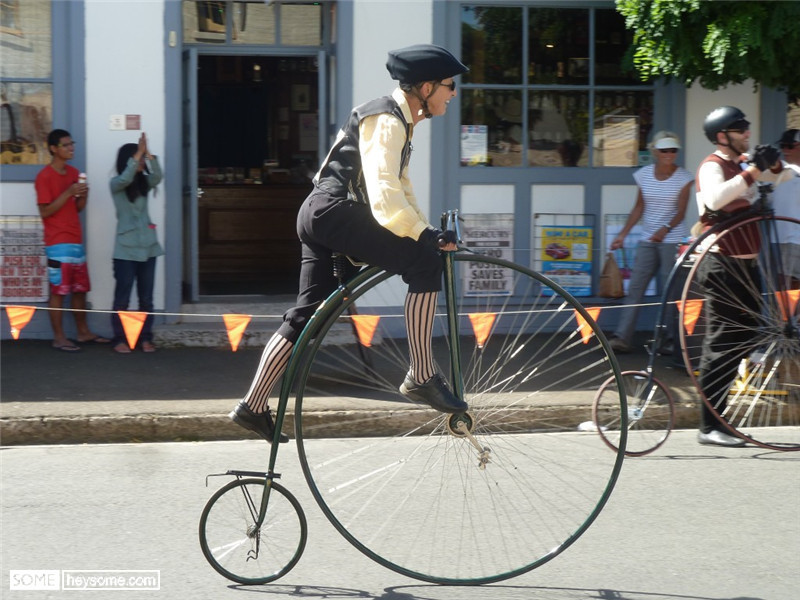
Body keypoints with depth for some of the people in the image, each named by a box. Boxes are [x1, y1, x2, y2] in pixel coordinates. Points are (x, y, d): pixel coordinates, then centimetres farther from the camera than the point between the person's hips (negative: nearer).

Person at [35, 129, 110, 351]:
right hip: (58, 244, -8)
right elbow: (45, 212, -14)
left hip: (76, 241, 8)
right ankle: (59, 338, -1)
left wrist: (83, 195, -4)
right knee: (58, 291, -5)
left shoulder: (74, 173, 13)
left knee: (80, 289, 12)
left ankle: (83, 332, 21)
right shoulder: (45, 177, -10)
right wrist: (68, 193, -20)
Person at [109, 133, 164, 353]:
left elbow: (157, 176, -11)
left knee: (146, 298, 7)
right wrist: (138, 153, -23)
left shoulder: (144, 182, 9)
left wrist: (148, 155, -22)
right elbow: (125, 178, -24)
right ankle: (119, 340, 6)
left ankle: (145, 338, 14)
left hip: (148, 247, 4)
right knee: (122, 298, -1)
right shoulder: (116, 184, -3)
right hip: (126, 249, -4)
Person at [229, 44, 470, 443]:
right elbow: (385, 197, -26)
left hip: (318, 216, 11)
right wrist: (427, 236, -29)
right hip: (335, 212, -11)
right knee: (425, 262, -17)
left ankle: (253, 407, 16)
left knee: (308, 314, 13)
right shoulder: (387, 122, -14)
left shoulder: (399, 119, 19)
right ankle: (422, 378, -16)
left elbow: (400, 187, 26)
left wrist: (425, 232, 17)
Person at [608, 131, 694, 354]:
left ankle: (668, 340, 3)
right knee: (635, 287, -2)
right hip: (648, 241, 4)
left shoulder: (683, 177, -4)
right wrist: (623, 234, 7)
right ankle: (622, 337, -3)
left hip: (673, 239, -3)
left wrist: (665, 229, -26)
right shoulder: (644, 175, 6)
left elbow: (681, 212, -8)